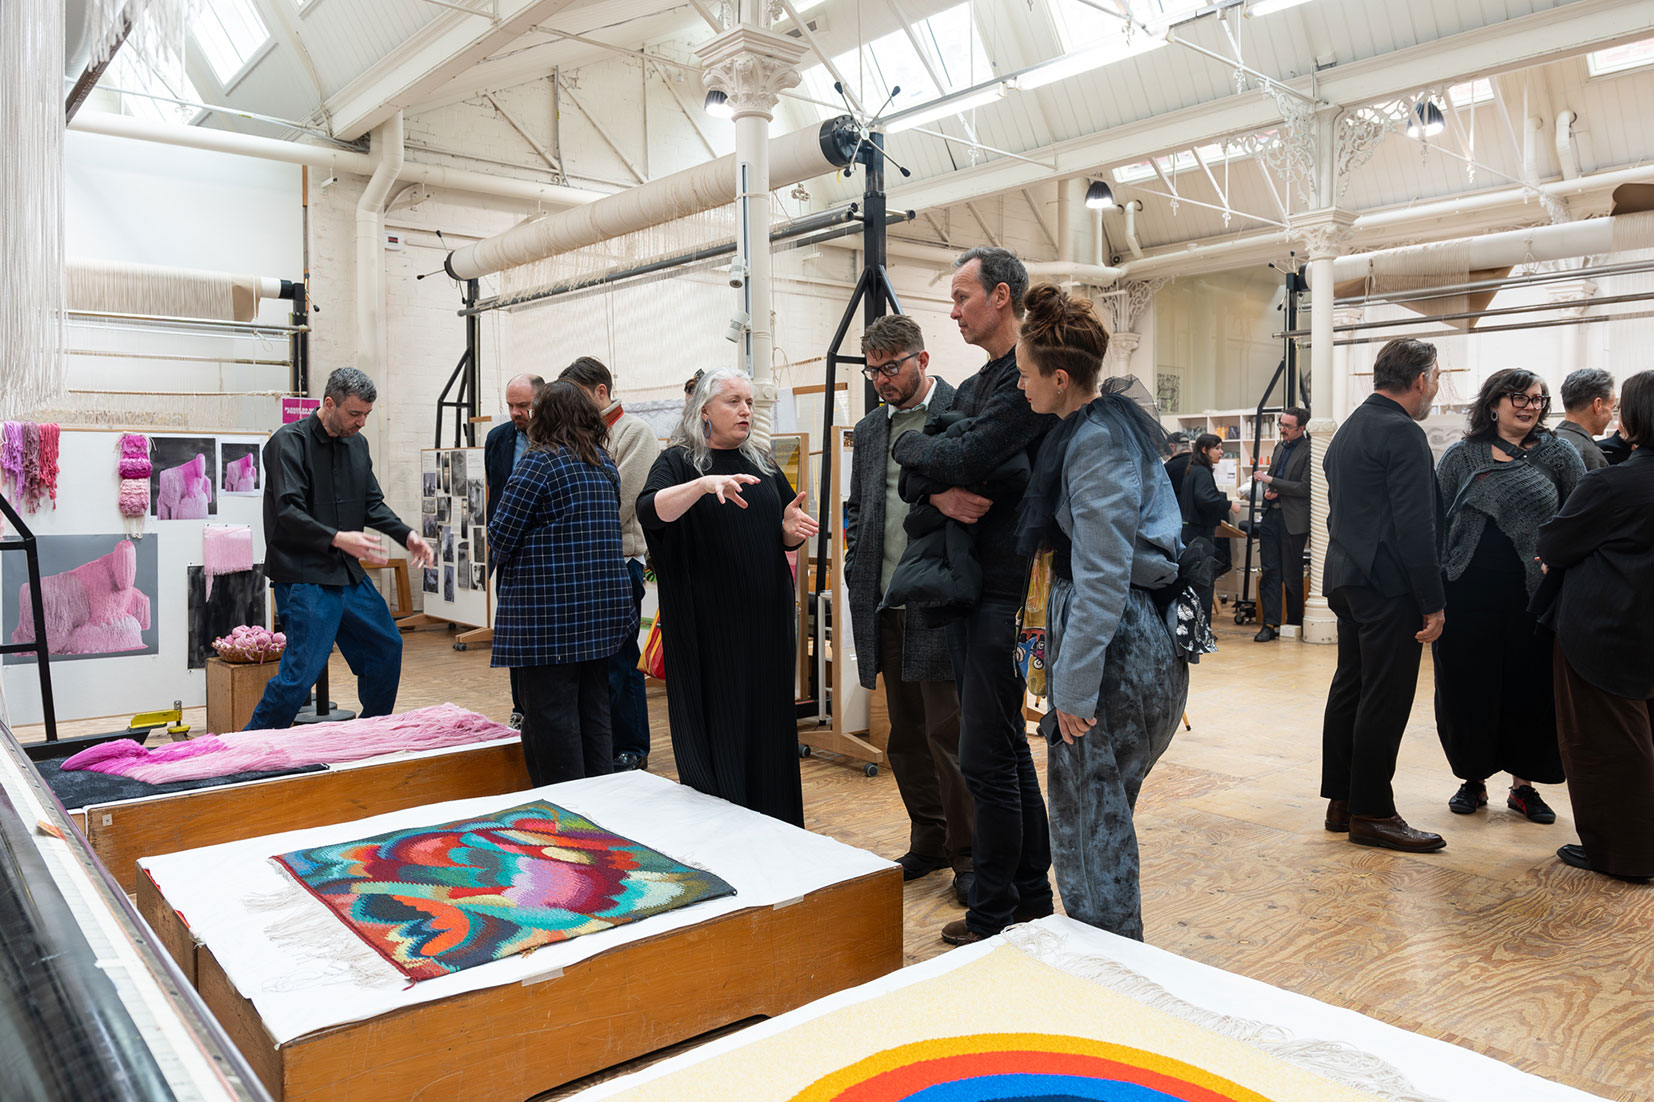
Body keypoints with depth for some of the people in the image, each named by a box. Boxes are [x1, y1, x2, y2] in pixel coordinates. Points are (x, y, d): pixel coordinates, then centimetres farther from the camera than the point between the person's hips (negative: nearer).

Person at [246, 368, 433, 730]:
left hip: (349, 573, 8)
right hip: (303, 576, -8)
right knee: (303, 670, -11)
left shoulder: (357, 444, 12)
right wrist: (337, 538, -34)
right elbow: (289, 512, -20)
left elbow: (373, 503, 16)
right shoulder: (290, 441, -11)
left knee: (386, 647, 16)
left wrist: (406, 534, -1)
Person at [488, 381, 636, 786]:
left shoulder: (539, 463, -10)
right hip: (603, 611, 7)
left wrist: (501, 558, 11)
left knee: (551, 719, 0)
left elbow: (500, 537, -10)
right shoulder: (606, 465, 12)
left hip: (548, 615, -7)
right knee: (594, 713, 14)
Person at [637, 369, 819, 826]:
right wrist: (703, 484, -37)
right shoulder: (678, 462, -2)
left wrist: (791, 529, -7)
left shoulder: (764, 464, 13)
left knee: (767, 726, 8)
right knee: (714, 729, 1)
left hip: (765, 620, 4)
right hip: (708, 628, -4)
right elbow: (649, 511, -22)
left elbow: (788, 538, 17)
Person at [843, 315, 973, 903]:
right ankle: (928, 841, 29)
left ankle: (968, 854, 12)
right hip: (886, 608, 7)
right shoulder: (870, 429, 16)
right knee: (905, 735, 14)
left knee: (949, 733, -2)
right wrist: (859, 579, 9)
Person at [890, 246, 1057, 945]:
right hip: (969, 587, 10)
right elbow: (924, 473, 13)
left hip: (1008, 591, -10)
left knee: (986, 757, -4)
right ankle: (1033, 899, 30)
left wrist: (906, 443, -2)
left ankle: (995, 916, 11)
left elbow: (964, 458, -22)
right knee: (1007, 748, 16)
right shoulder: (973, 387, 19)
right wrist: (940, 494, -11)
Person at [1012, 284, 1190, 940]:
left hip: (1117, 649, -10)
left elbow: (1104, 576, -22)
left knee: (1093, 824, 1)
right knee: (1100, 813, 18)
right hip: (1141, 639, 10)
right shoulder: (1107, 425, 14)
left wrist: (1074, 686, -19)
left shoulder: (1097, 442, -17)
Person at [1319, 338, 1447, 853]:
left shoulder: (1348, 429, 16)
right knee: (1384, 699, -3)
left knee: (1349, 688, 13)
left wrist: (1346, 569, 20)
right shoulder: (1403, 434, -14)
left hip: (1347, 578, 10)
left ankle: (1341, 799, 21)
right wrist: (1433, 603, -15)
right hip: (1389, 584, -10)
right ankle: (1371, 813, 4)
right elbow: (1414, 527, -18)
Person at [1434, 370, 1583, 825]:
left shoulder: (1558, 454, 5)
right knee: (1468, 689, 5)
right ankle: (1473, 779, 23)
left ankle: (1523, 784, 23)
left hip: (1533, 595, 1)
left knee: (1531, 692, 6)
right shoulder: (1461, 457, 4)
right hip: (1468, 595, 0)